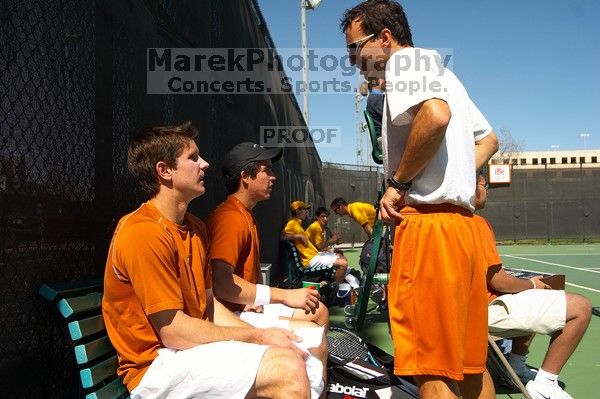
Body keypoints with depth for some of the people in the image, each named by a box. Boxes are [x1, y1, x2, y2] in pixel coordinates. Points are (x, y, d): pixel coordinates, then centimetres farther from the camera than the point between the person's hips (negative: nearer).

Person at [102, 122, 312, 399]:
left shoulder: (195, 228, 12)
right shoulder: (144, 233, -19)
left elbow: (208, 304, 11)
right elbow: (174, 332, -20)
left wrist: (261, 335, -4)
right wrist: (258, 336, -13)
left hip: (195, 347, 9)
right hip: (157, 363, -9)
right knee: (288, 369, -26)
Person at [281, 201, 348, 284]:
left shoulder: (297, 224, 17)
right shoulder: (292, 223, -12)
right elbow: (282, 236, -27)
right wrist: (299, 236, -23)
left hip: (314, 254, 11)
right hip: (310, 260, -11)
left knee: (342, 258, 18)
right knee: (343, 263, -18)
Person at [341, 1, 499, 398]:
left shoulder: (406, 61, -2)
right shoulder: (441, 72, 25)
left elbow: (435, 115, -24)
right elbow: (488, 140, 30)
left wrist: (398, 182, -12)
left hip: (428, 223, -10)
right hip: (465, 224, 10)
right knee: (471, 365, 15)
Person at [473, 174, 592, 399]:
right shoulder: (477, 223, -17)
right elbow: (496, 280, -18)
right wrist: (532, 284, 0)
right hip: (488, 308, -10)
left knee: (535, 302, 33)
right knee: (581, 307, -9)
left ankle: (516, 368, 29)